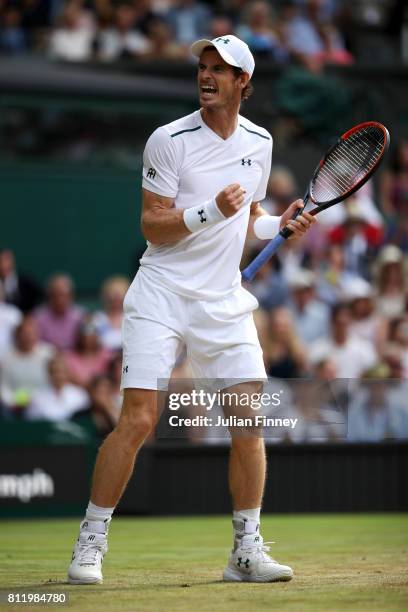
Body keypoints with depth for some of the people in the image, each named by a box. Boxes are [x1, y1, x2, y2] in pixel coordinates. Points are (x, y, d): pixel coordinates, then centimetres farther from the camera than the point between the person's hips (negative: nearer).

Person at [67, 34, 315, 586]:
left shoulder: (259, 143, 9)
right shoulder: (170, 140, -8)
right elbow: (154, 227, -10)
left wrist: (280, 224, 2)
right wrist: (209, 211, -24)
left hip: (224, 300, 5)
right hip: (162, 296, -5)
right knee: (138, 420, -12)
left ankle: (247, 551, 7)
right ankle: (90, 544, -1)